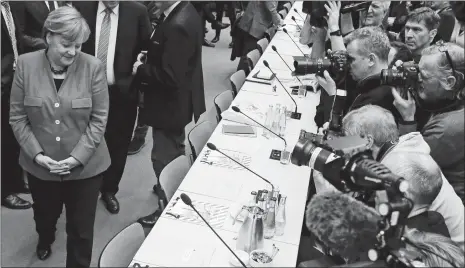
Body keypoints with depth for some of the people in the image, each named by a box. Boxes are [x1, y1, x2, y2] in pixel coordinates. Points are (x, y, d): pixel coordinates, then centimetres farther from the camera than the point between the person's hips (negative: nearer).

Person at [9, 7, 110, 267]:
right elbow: (17, 117, -2)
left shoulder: (94, 67, -11)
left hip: (86, 166, -2)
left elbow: (99, 119, -9)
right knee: (45, 215, 27)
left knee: (81, 228, 7)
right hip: (40, 166, 3)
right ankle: (45, 240, 62)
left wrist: (77, 157, -16)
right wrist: (36, 154, -12)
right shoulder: (26, 64, -6)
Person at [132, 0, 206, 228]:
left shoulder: (177, 26, -30)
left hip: (171, 104, -10)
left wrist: (141, 70, -16)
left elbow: (169, 76, -30)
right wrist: (149, 59, 1)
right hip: (179, 100, 10)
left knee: (163, 157, 5)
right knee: (174, 151, 27)